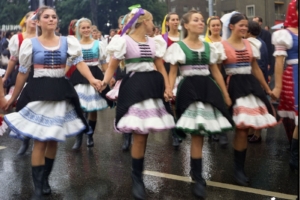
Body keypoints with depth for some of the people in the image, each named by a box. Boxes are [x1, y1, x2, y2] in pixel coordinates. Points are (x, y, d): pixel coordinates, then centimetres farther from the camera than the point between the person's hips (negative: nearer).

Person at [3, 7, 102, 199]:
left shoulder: (67, 41, 3)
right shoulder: (30, 43, 0)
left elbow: (79, 61, -10)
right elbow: (23, 73, 5)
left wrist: (92, 79, -28)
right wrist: (13, 98, 9)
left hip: (61, 92, 3)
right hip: (38, 92, -2)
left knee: (54, 139, 10)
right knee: (40, 141, -5)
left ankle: (45, 179, 29)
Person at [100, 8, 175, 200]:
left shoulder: (153, 42, 13)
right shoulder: (125, 41, -4)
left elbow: (161, 67, 13)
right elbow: (112, 66, -4)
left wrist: (168, 87, -2)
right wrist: (104, 82, -22)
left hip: (153, 85, 6)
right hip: (134, 86, -6)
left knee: (145, 131, 7)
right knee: (140, 135, -9)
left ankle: (138, 172, 24)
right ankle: (137, 177, 6)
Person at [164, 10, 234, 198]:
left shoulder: (209, 47, 12)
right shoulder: (178, 47, 0)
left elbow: (216, 72, 14)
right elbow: (172, 73, -1)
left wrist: (226, 95, 10)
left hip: (208, 89, 4)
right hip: (189, 89, -4)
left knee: (200, 132, 6)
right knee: (197, 134, -7)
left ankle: (195, 170, 28)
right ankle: (198, 178, 4)